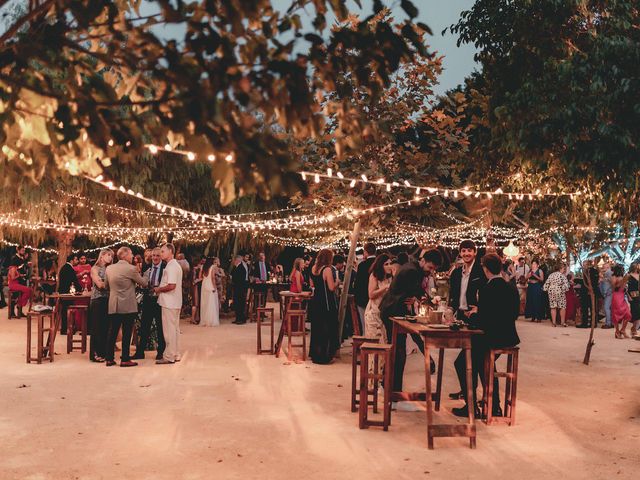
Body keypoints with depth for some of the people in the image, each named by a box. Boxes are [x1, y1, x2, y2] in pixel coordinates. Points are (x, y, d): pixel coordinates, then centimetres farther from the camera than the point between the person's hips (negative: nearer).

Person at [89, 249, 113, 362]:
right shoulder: (94, 269, -2)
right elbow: (100, 285, -13)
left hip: (108, 301, 5)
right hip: (97, 301, -5)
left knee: (106, 327, 6)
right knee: (97, 328, -1)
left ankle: (104, 352, 14)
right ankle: (95, 354, 5)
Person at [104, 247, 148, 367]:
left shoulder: (109, 268, 5)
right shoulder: (130, 269, -12)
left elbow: (106, 286, 17)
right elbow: (143, 283, -1)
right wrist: (147, 282, 22)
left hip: (113, 306, 6)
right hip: (128, 306, -6)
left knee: (112, 332, 10)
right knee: (127, 333, 1)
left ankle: (110, 359, 14)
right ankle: (125, 359, 4)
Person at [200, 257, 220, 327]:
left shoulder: (203, 268, 7)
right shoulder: (213, 267, -7)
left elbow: (202, 277, 4)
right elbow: (213, 277, -14)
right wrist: (214, 287, -13)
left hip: (204, 286, 5)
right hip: (211, 287, -5)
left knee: (204, 304, 9)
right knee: (211, 304, -2)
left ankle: (204, 321, 12)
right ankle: (212, 321, -3)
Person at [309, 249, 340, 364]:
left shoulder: (313, 268, 5)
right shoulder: (327, 269, -18)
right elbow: (332, 287, -20)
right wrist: (337, 282, -1)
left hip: (315, 301, 8)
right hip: (327, 303, -8)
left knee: (316, 327, 18)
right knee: (327, 329, 1)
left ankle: (314, 353, 28)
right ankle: (324, 356, 4)